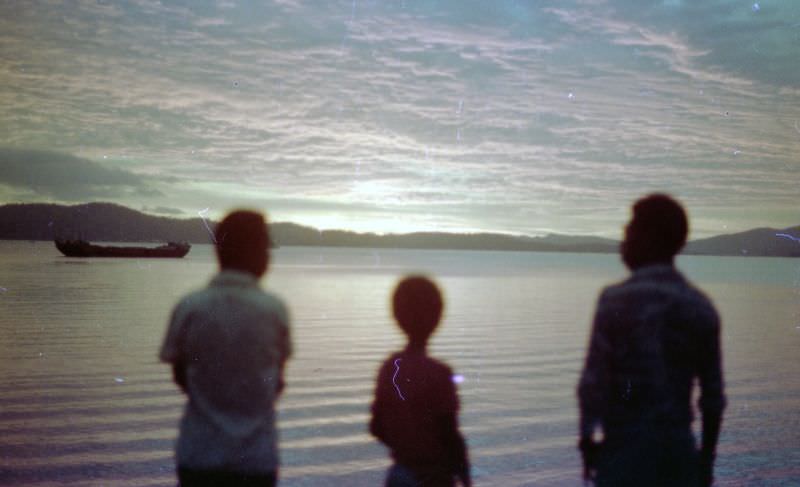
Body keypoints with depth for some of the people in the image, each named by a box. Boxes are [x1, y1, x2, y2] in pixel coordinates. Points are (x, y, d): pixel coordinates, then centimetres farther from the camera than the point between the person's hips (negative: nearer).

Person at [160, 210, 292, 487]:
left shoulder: (188, 309, -6)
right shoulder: (274, 311, -8)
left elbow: (181, 377, 5)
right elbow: (277, 383, 2)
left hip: (199, 456, 1)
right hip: (256, 458, -1)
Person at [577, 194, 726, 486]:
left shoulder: (617, 300, -9)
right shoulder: (701, 307, 5)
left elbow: (594, 380, -12)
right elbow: (713, 394, 7)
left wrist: (587, 439, -1)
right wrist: (707, 455, 15)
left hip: (626, 443, -4)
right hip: (679, 443, 5)